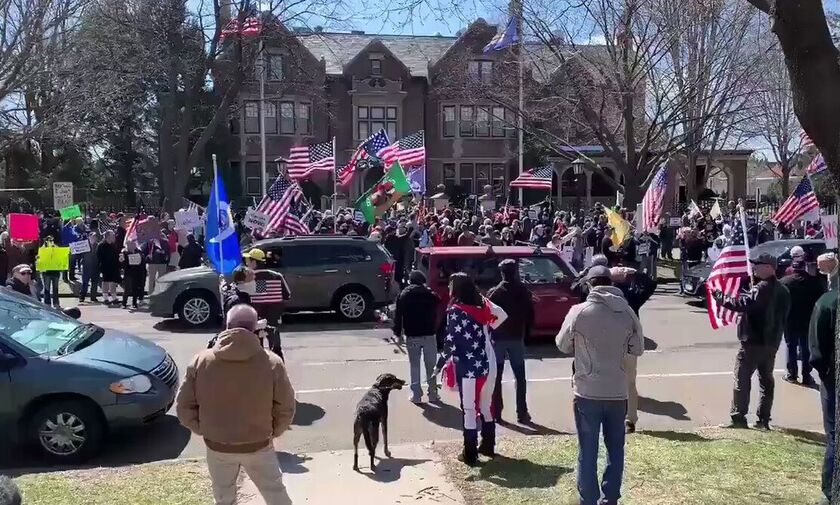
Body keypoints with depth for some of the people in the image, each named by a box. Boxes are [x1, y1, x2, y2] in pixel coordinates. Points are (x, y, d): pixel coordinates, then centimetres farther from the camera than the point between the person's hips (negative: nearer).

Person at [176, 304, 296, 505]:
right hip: (258, 446, -1)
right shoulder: (272, 362, -14)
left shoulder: (201, 360, -9)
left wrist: (203, 430, 10)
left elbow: (184, 406, -4)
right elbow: (286, 408, -9)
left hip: (217, 447, 2)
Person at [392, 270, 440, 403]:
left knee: (414, 365, 8)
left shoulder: (403, 295, 0)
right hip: (429, 335, 0)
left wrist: (398, 333, 4)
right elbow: (436, 313, 2)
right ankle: (433, 394, 12)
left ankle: (416, 395, 7)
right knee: (431, 366, 9)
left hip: (412, 336, 0)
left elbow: (398, 316, 0)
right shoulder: (431, 295, 1)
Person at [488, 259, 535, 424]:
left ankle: (497, 412, 7)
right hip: (517, 338, 1)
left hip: (498, 338, -1)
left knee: (496, 377, 7)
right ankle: (522, 413, 8)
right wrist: (525, 331, 12)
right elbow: (530, 315, 0)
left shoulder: (494, 293, -6)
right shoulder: (523, 291, -2)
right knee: (520, 377, 10)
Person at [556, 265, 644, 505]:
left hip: (587, 392, -2)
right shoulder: (628, 312, -4)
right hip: (618, 392, 3)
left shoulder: (579, 311, -11)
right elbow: (638, 349, 7)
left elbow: (563, 345, 1)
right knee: (615, 449, 17)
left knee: (587, 452, 7)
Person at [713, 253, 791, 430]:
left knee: (742, 379, -2)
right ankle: (763, 420, 17)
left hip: (754, 342, -9)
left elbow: (743, 303, -29)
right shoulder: (782, 290, 11)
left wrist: (720, 297, -22)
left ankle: (738, 418, -1)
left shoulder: (763, 288, -19)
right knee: (766, 380, 13)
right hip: (772, 342, 9)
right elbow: (784, 315, 18)